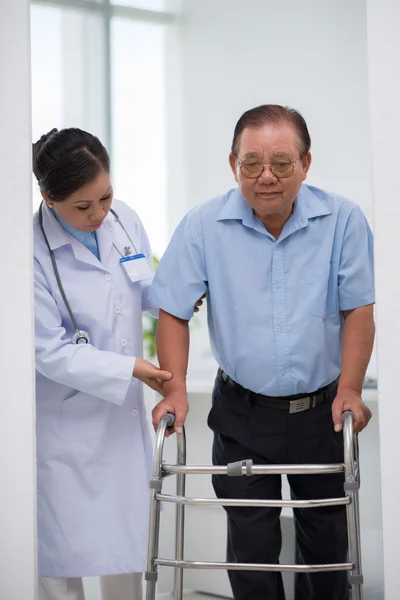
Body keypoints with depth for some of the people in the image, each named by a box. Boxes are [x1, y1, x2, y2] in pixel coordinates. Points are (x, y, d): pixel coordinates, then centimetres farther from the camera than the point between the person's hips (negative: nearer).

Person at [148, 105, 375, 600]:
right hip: (242, 413, 0)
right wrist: (175, 390, -12)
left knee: (328, 537, 14)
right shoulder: (204, 226, -10)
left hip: (322, 410, 1)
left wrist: (349, 389, -13)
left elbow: (357, 310, -6)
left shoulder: (342, 220, -10)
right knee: (250, 543, 6)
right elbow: (174, 313, -4)